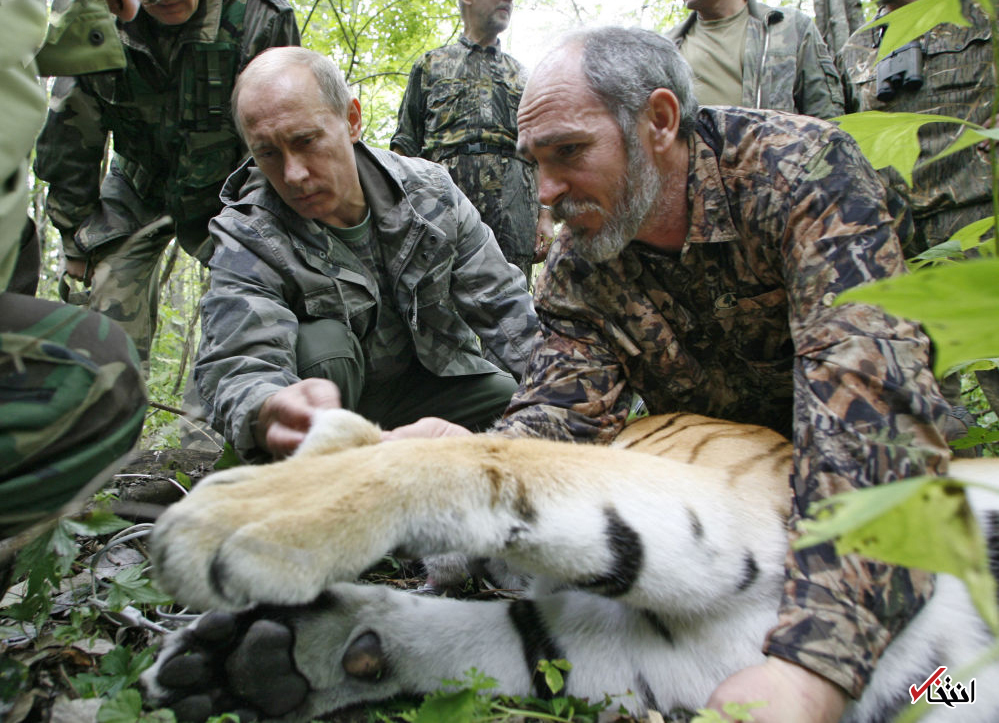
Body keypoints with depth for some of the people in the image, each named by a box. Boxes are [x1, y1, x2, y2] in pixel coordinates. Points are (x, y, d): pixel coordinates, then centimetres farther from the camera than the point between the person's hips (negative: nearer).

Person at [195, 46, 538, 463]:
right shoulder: (245, 237, -18)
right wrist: (270, 414, -60)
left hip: (429, 379, 3)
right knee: (322, 342, -33)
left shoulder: (428, 190, -9)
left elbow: (505, 306, -4)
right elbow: (237, 369, -35)